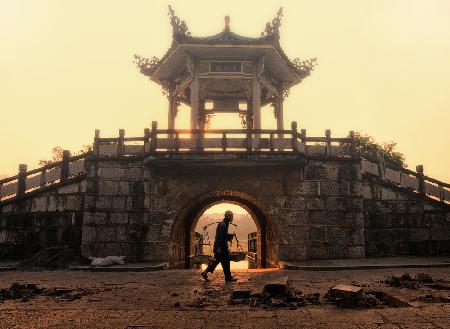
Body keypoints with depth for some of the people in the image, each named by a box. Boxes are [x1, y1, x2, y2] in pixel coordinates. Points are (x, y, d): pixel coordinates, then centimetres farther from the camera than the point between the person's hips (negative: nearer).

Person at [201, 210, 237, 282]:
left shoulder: (225, 224, 15)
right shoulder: (223, 224, -17)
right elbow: (219, 236, -23)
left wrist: (231, 235, 10)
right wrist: (219, 247, -24)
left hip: (223, 246, 10)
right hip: (221, 247, -10)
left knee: (217, 260, 12)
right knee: (225, 261, -1)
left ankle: (205, 272, 13)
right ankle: (228, 277, 8)